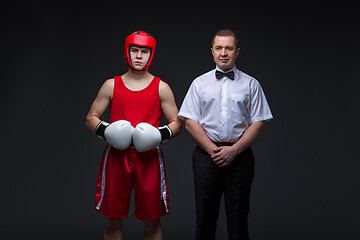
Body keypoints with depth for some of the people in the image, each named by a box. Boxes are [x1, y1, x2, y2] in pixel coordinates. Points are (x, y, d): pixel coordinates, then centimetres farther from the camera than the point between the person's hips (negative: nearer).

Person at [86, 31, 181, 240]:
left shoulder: (161, 88, 6)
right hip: (117, 156, 1)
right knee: (113, 220, 7)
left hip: (149, 158, -1)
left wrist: (162, 134, -13)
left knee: (152, 221, 4)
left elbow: (177, 123, 7)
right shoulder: (111, 85, 9)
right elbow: (91, 118, 11)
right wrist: (104, 130, -10)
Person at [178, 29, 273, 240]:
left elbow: (258, 123, 2)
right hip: (206, 155, 1)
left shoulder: (251, 84, 8)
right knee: (205, 216, 5)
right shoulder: (200, 83, 10)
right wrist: (213, 150, -8)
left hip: (239, 156, 0)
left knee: (238, 217, 2)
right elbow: (190, 122, 3)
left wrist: (234, 150, -10)